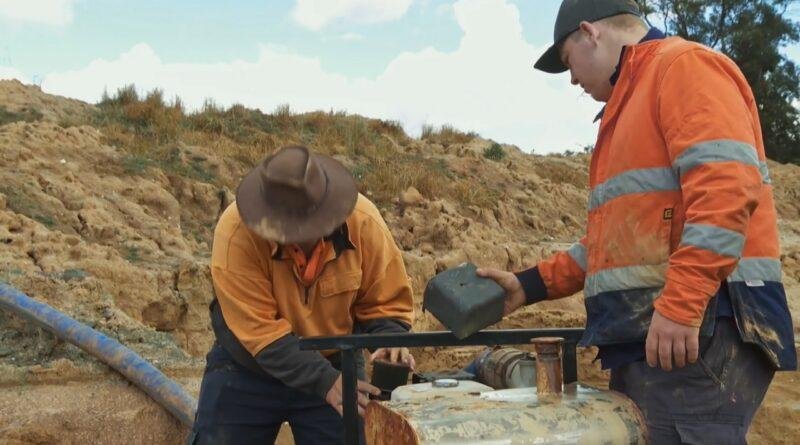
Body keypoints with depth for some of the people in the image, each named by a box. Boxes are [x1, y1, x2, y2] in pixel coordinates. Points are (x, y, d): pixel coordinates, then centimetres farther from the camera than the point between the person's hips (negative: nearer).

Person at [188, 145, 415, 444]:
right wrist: (324, 381, -37)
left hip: (334, 366, 2)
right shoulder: (236, 231, -29)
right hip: (247, 372, -1)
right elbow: (259, 330, -30)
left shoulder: (363, 222, -21)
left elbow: (386, 303, -9)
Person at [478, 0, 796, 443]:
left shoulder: (683, 65, -3)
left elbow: (726, 186, -19)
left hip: (699, 329, -10)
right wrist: (532, 284, 19)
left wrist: (679, 303, -24)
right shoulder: (632, 99, 27)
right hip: (641, 337, 10)